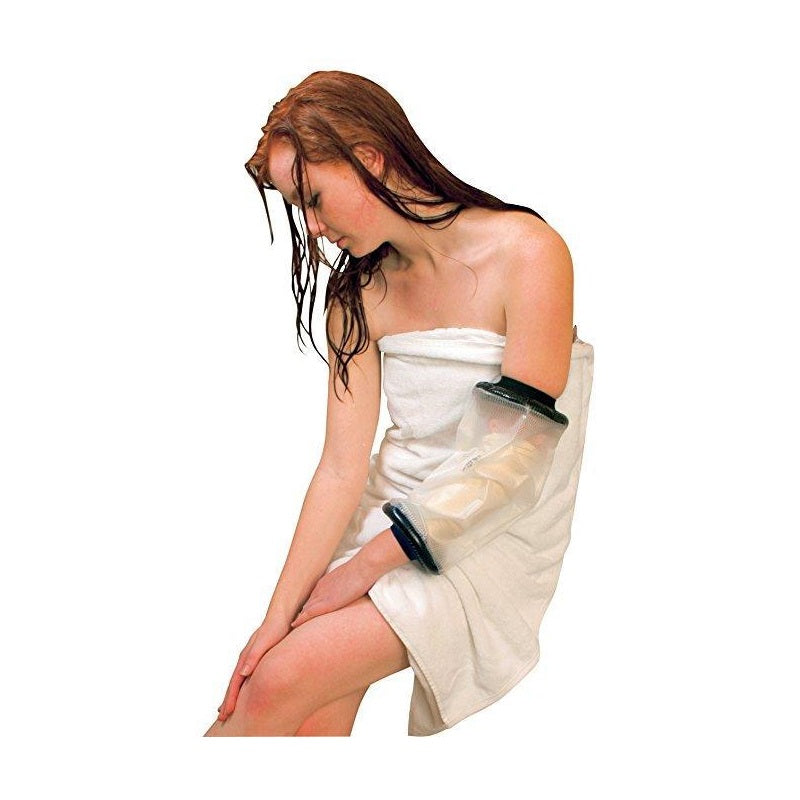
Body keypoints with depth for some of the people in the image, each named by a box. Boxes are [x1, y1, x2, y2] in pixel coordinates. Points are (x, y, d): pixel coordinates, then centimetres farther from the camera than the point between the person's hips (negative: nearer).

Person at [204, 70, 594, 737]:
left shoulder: (527, 253, -15)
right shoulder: (359, 293, 2)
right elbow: (342, 466, -4)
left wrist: (364, 567, -13)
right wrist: (277, 618, -11)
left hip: (494, 541, -4)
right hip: (389, 516, 4)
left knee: (282, 683, -19)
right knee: (314, 719, -16)